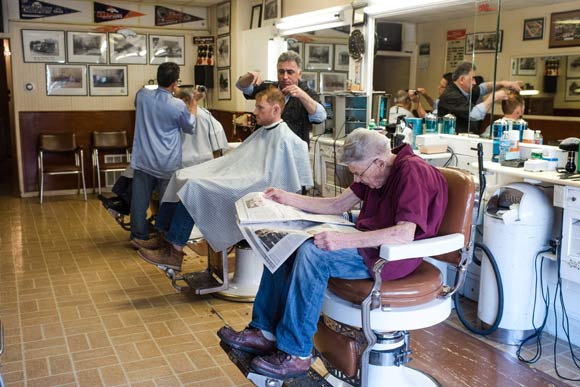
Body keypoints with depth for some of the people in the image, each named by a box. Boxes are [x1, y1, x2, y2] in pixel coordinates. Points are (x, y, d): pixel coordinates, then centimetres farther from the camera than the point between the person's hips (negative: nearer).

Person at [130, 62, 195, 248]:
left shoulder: (142, 95, -3)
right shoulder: (178, 106, -12)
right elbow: (190, 127, 6)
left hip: (144, 159, 3)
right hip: (168, 163, -2)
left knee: (140, 199, 9)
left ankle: (139, 236, 17)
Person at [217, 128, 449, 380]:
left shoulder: (413, 173, -20)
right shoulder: (376, 170, 9)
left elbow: (405, 234, -31)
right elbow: (338, 205, 14)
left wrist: (343, 240, -35)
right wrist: (287, 198, 7)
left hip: (389, 256, -10)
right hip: (366, 243, 10)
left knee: (312, 253, -29)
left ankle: (296, 354, -18)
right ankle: (265, 332, 3)